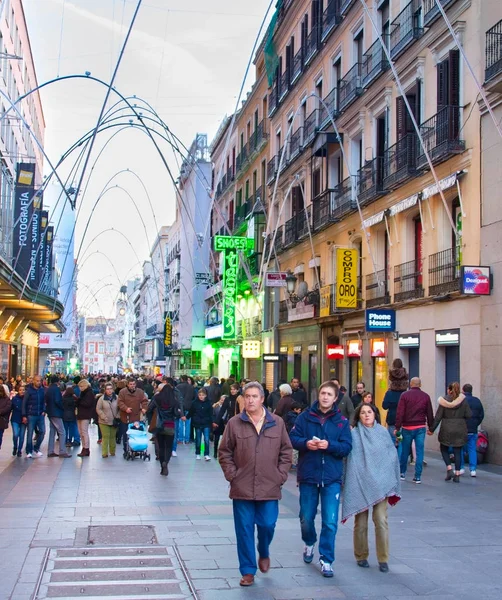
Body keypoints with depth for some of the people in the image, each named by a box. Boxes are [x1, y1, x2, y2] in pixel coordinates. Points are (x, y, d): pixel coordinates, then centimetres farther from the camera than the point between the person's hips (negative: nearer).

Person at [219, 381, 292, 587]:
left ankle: (264, 553, 36)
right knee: (244, 529, 4)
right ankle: (248, 570, 16)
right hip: (242, 488, 0)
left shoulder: (277, 423, 3)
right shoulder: (234, 423, -1)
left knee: (267, 525, 3)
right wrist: (232, 475, -3)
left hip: (269, 487, 1)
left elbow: (286, 451, 8)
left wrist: (280, 476, 1)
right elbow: (224, 452, 4)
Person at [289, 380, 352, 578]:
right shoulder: (305, 417, -1)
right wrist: (306, 443, -20)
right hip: (308, 475, 1)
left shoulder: (341, 421, 0)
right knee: (306, 518, 13)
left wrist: (329, 445, -21)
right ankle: (309, 543, 43)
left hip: (332, 478, -1)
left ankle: (326, 560, 9)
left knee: (330, 522, -3)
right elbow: (292, 438, -2)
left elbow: (346, 447, -4)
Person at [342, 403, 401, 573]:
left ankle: (383, 559, 6)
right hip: (360, 484, -1)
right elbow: (351, 460, -2)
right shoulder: (354, 435, -1)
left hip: (380, 484, 1)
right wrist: (349, 482, -8)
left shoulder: (383, 432, 6)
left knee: (381, 520, -4)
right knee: (361, 522, 5)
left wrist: (390, 482, 6)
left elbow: (392, 457, 10)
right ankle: (361, 556, 20)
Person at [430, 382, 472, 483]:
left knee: (444, 448, 16)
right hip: (460, 429, 2)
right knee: (457, 451, 8)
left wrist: (432, 429, 0)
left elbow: (438, 417, -7)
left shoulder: (444, 400, -7)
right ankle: (457, 474, 6)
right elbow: (469, 415, -3)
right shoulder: (463, 400, -2)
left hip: (447, 429, -2)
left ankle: (449, 469, 1)